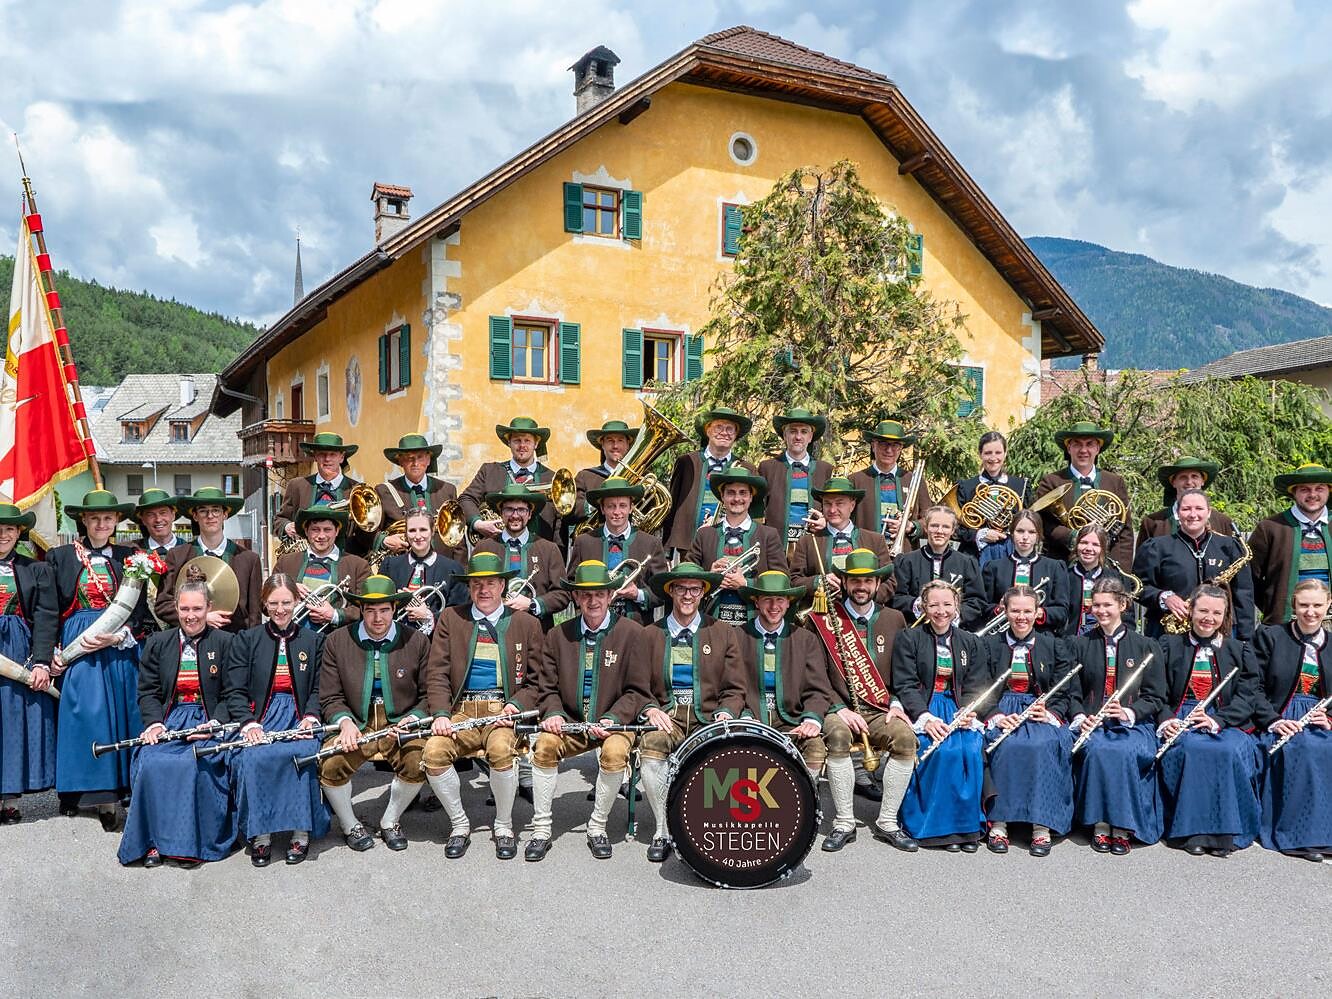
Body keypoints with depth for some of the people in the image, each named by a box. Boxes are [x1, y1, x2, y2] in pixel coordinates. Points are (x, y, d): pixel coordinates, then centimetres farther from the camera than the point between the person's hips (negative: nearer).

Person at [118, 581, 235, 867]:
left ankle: (192, 843, -19)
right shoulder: (158, 643, 13)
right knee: (151, 764, -26)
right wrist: (154, 723, -9)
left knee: (196, 765, -31)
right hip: (169, 720, 3)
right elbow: (148, 691, 10)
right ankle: (154, 841, -13)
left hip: (208, 722, -2)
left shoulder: (225, 642, 5)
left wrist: (215, 724, -14)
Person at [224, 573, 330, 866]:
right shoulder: (246, 640, 11)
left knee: (300, 752, -32)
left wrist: (311, 716, -9)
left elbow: (318, 688, 11)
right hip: (260, 718, 0)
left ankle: (301, 831, -21)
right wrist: (249, 723, -14)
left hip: (298, 718, 0)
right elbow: (235, 691, 3)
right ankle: (260, 834, -21)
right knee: (253, 758, -32)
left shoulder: (313, 640, 14)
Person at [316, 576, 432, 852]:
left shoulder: (417, 642, 3)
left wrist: (413, 718, -13)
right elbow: (330, 698, 4)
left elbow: (430, 694, 6)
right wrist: (345, 722, -16)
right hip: (355, 725, 0)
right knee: (329, 765, -28)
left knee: (419, 763, -29)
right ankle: (351, 827, 3)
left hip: (401, 724, 0)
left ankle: (389, 822, 2)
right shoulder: (336, 642, 4)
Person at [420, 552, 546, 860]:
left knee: (501, 749, -33)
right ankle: (459, 824, -1)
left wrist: (516, 706, -10)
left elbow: (536, 681, 9)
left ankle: (504, 826, -7)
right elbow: (438, 673, 6)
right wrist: (441, 714, -10)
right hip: (461, 710, 2)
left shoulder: (526, 624, 11)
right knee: (434, 751, -27)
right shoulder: (450, 619, 13)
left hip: (504, 709, -1)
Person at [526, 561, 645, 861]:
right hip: (570, 723, 3)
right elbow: (547, 687, 8)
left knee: (615, 753, -32)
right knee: (544, 745, -25)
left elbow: (636, 690, -4)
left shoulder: (632, 632, -3)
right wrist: (553, 714, -12)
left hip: (614, 723, -2)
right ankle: (541, 830, -11)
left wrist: (612, 719, -18)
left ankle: (597, 828, -10)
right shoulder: (558, 635, 6)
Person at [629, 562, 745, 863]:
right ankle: (663, 832, -20)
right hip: (666, 718, 0)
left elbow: (735, 691, 10)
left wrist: (725, 713, -9)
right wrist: (651, 710, -11)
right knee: (651, 744, -33)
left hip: (708, 720, 0)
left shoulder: (724, 634, 14)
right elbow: (637, 688, 9)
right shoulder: (650, 635, 14)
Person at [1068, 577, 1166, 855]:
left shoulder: (1146, 647, 10)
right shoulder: (1081, 645, 13)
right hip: (1092, 722, 1)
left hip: (1133, 724, -1)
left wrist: (1129, 713, -13)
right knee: (1097, 750, -32)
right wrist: (1080, 717, -9)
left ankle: (1123, 827, -22)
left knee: (1127, 751, -33)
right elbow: (1072, 691, 11)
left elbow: (1155, 697, 6)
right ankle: (1100, 824, -23)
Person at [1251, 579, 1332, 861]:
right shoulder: (1269, 636, 6)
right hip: (1278, 723, -3)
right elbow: (1254, 687, 0)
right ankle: (1297, 835, -29)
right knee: (1304, 748, -34)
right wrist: (1273, 720, -15)